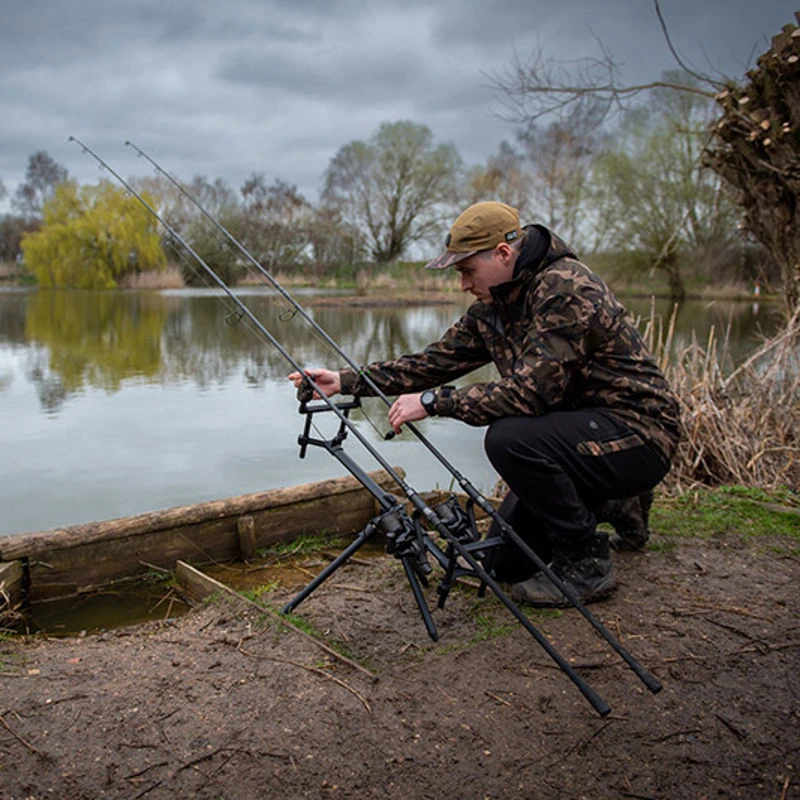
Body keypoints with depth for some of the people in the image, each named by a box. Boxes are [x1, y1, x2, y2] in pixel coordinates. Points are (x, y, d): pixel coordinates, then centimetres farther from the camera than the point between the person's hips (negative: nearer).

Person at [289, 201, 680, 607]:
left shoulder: (566, 289, -24)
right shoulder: (491, 308, 4)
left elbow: (528, 391, -31)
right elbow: (437, 360, 3)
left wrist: (432, 402, -25)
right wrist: (346, 381, -3)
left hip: (636, 435, -9)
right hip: (579, 430, 9)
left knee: (509, 438, -33)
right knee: (503, 562, 8)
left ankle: (587, 564, -12)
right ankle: (612, 505, 26)